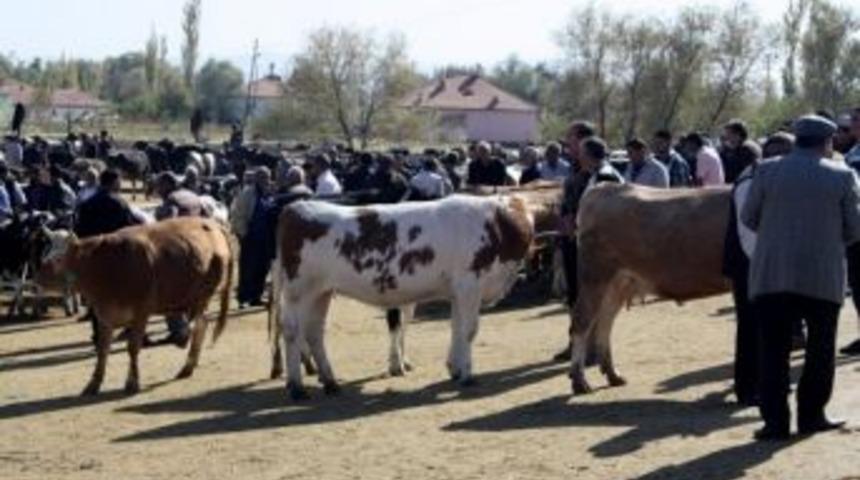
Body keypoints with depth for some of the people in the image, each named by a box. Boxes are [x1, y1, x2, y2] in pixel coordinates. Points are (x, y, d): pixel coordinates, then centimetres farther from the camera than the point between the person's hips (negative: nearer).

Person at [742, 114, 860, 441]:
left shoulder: (767, 172, -1)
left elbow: (748, 218, 5)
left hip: (772, 276, 1)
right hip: (824, 277, 0)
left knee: (774, 352, 4)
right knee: (820, 350, 14)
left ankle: (775, 421, 2)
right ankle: (811, 415, 16)